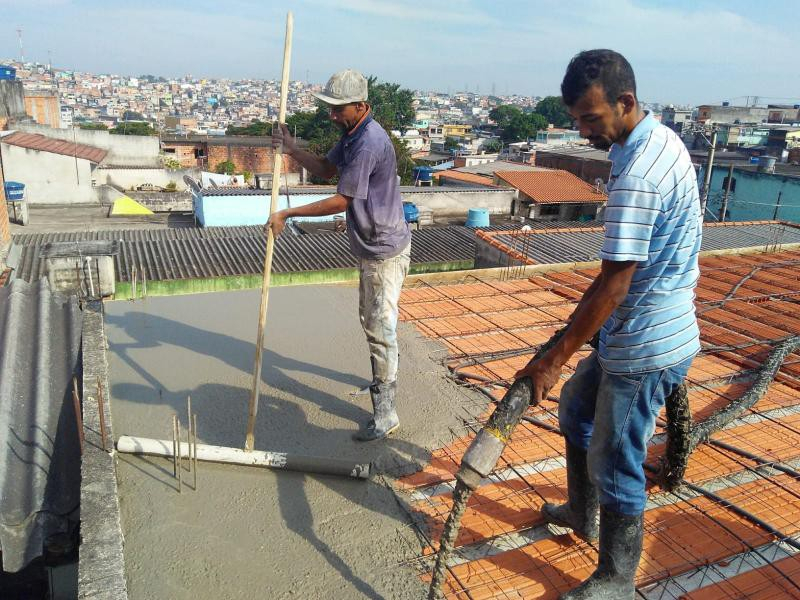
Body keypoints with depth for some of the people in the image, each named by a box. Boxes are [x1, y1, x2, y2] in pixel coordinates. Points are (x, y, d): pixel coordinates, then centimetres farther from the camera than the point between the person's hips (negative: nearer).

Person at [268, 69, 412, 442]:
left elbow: (340, 201, -23)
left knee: (380, 329, -6)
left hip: (385, 251, -11)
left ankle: (385, 415, 3)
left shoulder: (369, 143, -25)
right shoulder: (352, 133, 7)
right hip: (369, 247, 11)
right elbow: (326, 170, 16)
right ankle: (384, 380, 43)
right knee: (370, 320, 23)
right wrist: (292, 150, -1)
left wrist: (287, 214, -17)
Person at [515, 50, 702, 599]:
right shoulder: (662, 139, 6)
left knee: (614, 463, 5)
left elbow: (613, 287, -26)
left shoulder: (637, 176, -27)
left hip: (646, 348, -10)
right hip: (644, 329, 10)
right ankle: (583, 513, 45)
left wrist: (555, 360, -19)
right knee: (576, 406, 25)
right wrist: (588, 303, 18)